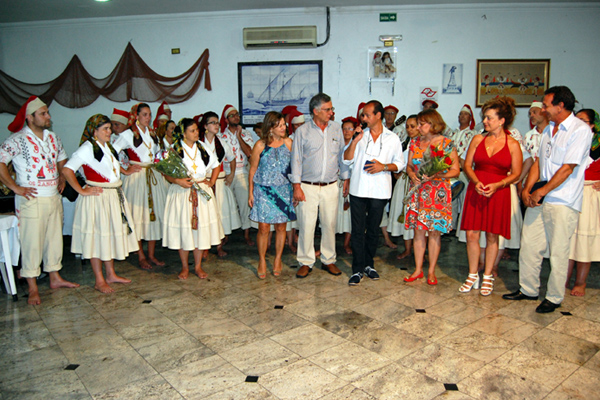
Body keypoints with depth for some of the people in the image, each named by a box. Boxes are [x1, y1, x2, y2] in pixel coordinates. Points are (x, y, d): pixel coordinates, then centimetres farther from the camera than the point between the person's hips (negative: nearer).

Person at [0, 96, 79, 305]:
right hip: (31, 200, -6)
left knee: (54, 238, 14)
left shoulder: (53, 137, 10)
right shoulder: (17, 140, -10)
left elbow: (62, 160, 25)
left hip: (54, 198, 6)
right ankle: (33, 289, 9)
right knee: (32, 243, -1)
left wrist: (62, 179, 12)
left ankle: (55, 278, 28)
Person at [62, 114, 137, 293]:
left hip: (114, 197, 8)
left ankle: (111, 274, 25)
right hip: (97, 197, -8)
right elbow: (67, 170, -19)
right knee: (97, 237, 0)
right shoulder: (87, 148, -12)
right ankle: (99, 281, 9)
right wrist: (82, 191, -17)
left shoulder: (108, 146, 13)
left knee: (112, 235, 14)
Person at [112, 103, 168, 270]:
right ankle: (141, 257, 8)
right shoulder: (128, 134, -4)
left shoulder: (152, 134, 14)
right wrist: (125, 171, -11)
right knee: (138, 215, -2)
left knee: (155, 214, 5)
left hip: (154, 177, 6)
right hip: (137, 178, -6)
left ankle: (151, 255, 14)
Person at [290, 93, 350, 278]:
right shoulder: (302, 131, -1)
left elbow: (341, 155, 13)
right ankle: (306, 262, 13)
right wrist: (296, 186, -6)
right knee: (306, 225, -1)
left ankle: (328, 260, 23)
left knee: (330, 224, 8)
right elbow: (296, 159, -1)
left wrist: (346, 178, 9)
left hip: (330, 186, 3)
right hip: (308, 187, -2)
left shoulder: (336, 128, 8)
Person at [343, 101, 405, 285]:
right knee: (358, 230, 0)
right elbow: (347, 160, 3)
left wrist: (384, 167, -11)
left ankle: (368, 264, 27)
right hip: (358, 189, 0)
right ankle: (358, 269, 8)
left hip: (380, 191, 0)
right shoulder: (360, 135, 8)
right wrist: (354, 141, -9)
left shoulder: (392, 138, 5)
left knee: (373, 230, 11)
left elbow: (399, 163, 7)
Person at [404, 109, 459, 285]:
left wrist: (436, 175, -19)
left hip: (438, 193, -3)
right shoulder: (415, 143, 9)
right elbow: (409, 165, 14)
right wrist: (412, 175, -8)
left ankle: (431, 271, 14)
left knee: (434, 231, 2)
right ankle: (418, 270, 15)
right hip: (418, 191, 3)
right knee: (419, 230, 5)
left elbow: (455, 170, -4)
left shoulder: (447, 144, -4)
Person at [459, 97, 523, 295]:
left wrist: (497, 185, -16)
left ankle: (488, 276, 22)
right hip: (475, 189, 2)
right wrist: (476, 182, -12)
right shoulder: (478, 139, 6)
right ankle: (473, 275, 17)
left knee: (492, 236, 6)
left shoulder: (513, 144, -1)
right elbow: (467, 165, 5)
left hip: (499, 192, -2)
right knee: (471, 234, 1)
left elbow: (516, 174, -1)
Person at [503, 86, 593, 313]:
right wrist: (527, 189, 2)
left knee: (558, 252, 2)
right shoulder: (549, 129, 15)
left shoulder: (580, 130, -10)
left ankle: (554, 298, 16)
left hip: (563, 202, -7)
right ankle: (528, 289, 25)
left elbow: (568, 168, -15)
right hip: (538, 199, 7)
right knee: (529, 246, 10)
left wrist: (542, 191, -13)